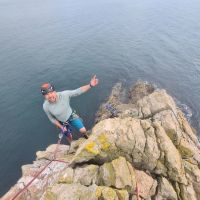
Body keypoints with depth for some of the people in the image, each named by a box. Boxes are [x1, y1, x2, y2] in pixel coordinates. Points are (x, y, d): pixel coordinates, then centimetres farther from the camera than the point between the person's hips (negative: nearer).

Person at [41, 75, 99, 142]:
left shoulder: (64, 94, -31)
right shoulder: (46, 106, -27)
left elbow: (78, 91, -33)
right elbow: (52, 119, -10)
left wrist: (90, 85, -46)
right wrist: (61, 127, -11)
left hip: (72, 116, 0)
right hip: (62, 122, 1)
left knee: (83, 130, -4)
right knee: (69, 137, 20)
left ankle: (85, 136, 36)